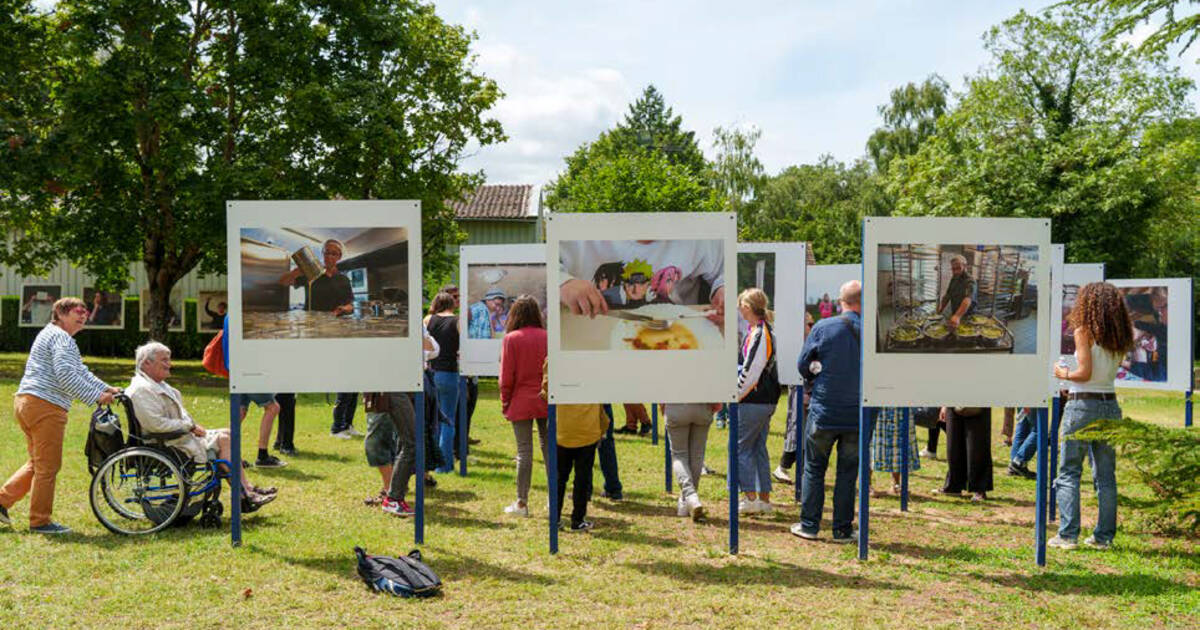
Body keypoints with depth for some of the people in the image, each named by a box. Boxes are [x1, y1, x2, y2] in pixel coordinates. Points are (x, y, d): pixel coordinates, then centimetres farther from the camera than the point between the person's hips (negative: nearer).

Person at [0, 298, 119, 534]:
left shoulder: (61, 338, 25)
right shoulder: (60, 337, -10)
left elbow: (81, 371, 26)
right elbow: (66, 375, -21)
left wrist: (106, 388, 16)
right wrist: (95, 397, -18)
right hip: (45, 407, -11)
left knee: (37, 463, 20)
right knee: (48, 466, -2)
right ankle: (40, 521, 6)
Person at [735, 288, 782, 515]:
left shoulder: (758, 335, -18)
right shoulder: (767, 331, 12)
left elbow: (749, 372, -19)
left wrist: (735, 396, -8)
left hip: (753, 401, -9)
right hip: (767, 400, 9)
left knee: (742, 447, -1)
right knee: (759, 448, 13)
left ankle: (750, 497, 1)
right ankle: (764, 498, 16)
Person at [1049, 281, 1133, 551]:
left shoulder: (1084, 332, -9)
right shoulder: (1119, 338, 8)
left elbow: (1085, 373, -15)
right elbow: (1112, 370, 8)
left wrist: (1063, 373, 3)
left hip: (1083, 405, -6)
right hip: (1110, 406, 6)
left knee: (1069, 473, 0)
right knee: (1105, 475, 11)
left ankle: (1068, 535, -3)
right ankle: (1104, 536, 14)